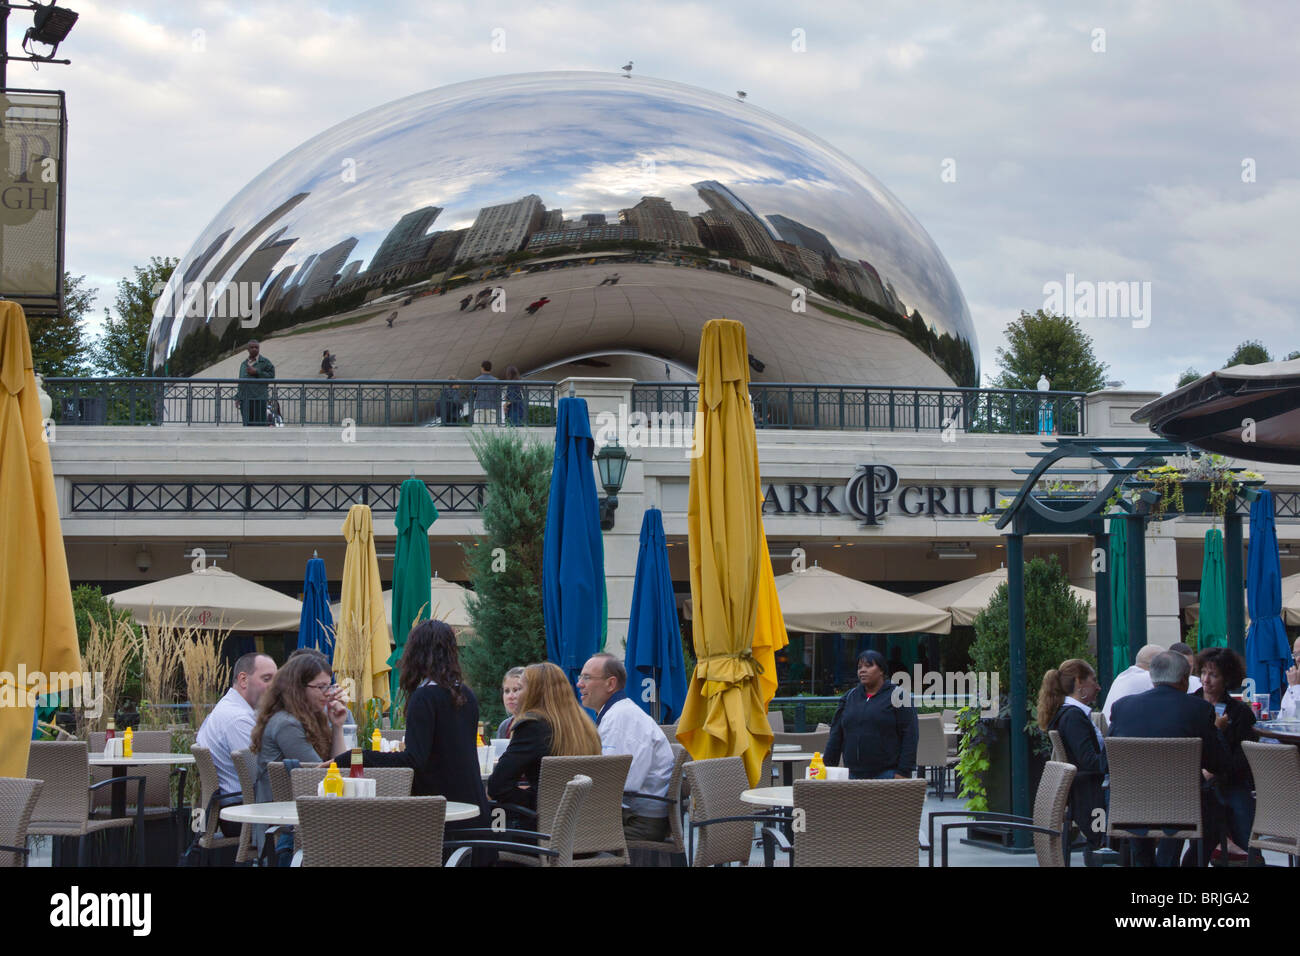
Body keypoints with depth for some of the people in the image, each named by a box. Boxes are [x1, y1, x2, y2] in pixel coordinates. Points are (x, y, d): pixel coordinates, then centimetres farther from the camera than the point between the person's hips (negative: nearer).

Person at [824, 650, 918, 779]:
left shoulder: (897, 697, 0)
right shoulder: (850, 697, 15)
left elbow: (909, 737, -5)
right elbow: (836, 736, 15)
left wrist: (903, 772, -12)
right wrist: (828, 768, 8)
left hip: (887, 774, -5)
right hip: (854, 774, 5)